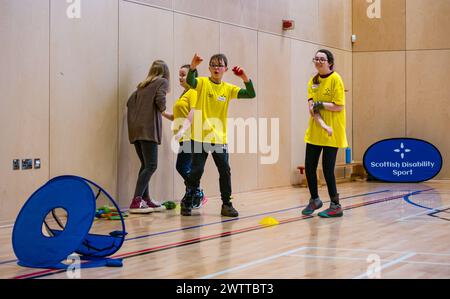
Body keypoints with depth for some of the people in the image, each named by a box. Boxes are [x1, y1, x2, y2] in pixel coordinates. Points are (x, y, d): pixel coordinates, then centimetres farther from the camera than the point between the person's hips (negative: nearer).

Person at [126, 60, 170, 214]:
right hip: (148, 128, -7)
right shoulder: (162, 82, 5)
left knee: (145, 165, 13)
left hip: (135, 129, 7)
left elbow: (130, 102, 13)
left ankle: (146, 200, 15)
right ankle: (136, 202, -18)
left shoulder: (143, 85, 22)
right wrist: (162, 109, 8)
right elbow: (160, 100, -11)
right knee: (151, 165, -8)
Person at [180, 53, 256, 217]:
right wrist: (192, 67, -43)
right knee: (197, 170, -1)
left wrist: (245, 78, -16)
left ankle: (226, 204, 14)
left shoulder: (228, 88, 6)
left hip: (220, 137, 3)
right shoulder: (203, 82, -2)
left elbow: (251, 94, -1)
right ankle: (186, 203, 14)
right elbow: (190, 82, -24)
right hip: (200, 136, -3)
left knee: (225, 171, 2)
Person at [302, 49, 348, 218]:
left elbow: (339, 107, -13)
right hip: (314, 132, 6)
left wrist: (321, 104, -16)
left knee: (328, 169, -5)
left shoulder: (335, 79, -9)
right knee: (309, 167, 7)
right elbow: (311, 103, 0)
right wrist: (314, 111, -19)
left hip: (331, 133, -6)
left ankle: (336, 206, 8)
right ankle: (314, 200, 28)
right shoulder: (313, 81, 10)